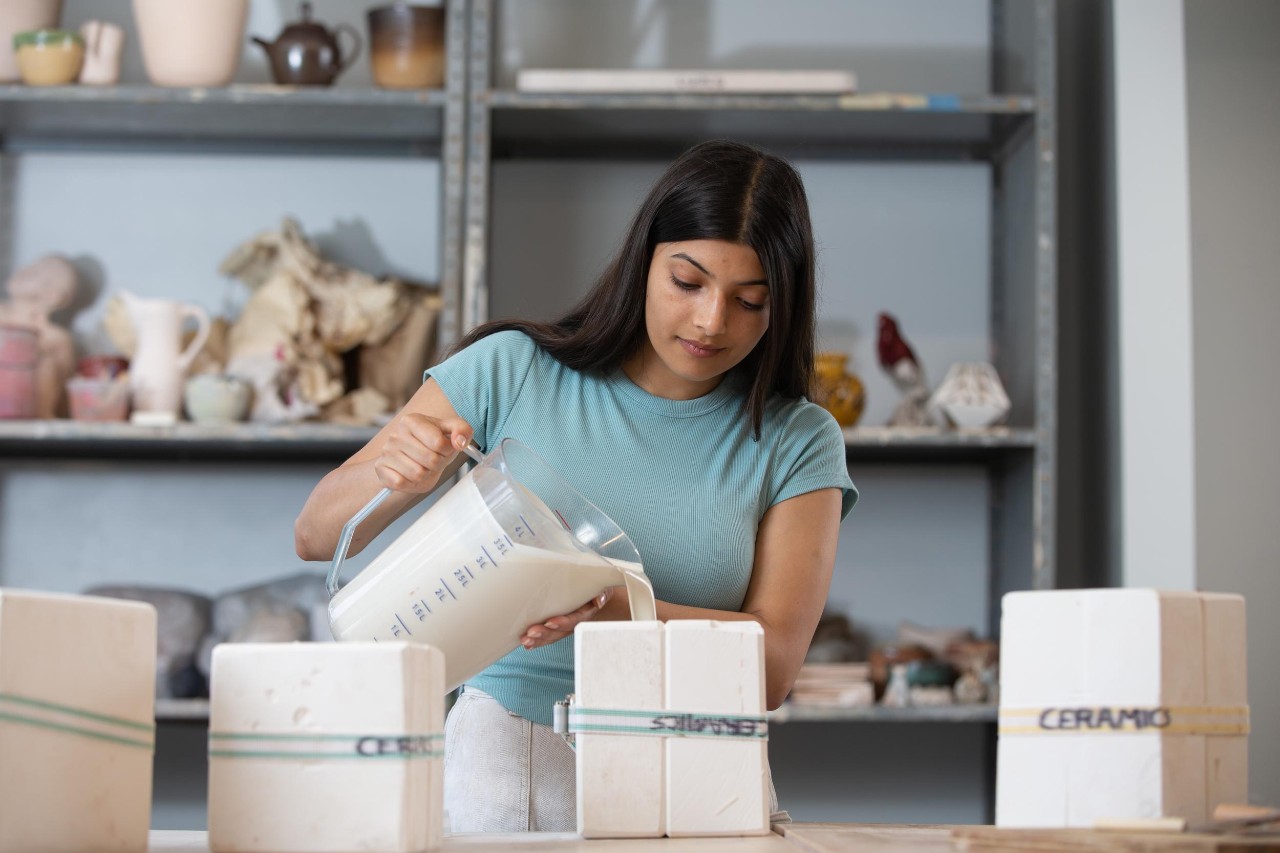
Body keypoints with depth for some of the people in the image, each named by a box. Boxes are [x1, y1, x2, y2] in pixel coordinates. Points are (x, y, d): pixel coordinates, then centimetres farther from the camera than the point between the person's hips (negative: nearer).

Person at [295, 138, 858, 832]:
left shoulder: (796, 442, 6)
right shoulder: (511, 372, 5)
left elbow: (774, 664, -3)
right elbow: (315, 536, 8)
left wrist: (614, 607, -20)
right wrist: (399, 480, -15)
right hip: (506, 744, 0)